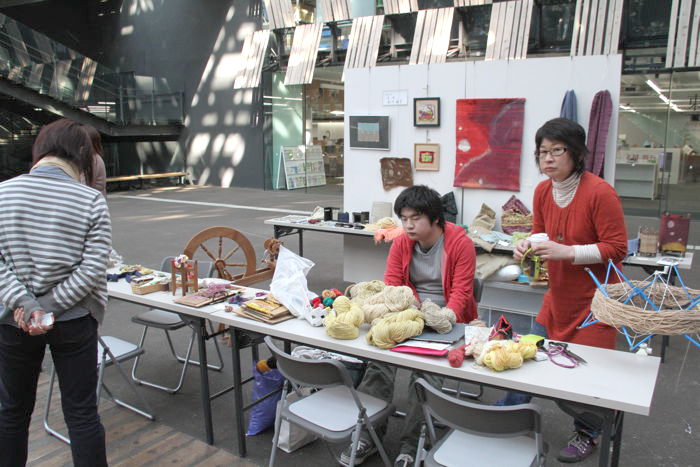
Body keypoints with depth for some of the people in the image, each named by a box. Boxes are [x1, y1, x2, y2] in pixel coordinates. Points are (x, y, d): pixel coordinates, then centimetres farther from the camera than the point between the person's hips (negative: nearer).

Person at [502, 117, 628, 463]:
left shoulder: (599, 192, -20)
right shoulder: (542, 191, -1)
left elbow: (616, 249, -19)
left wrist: (566, 252, -28)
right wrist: (527, 246, -10)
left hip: (594, 299, -6)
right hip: (558, 295, 6)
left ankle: (588, 433, 32)